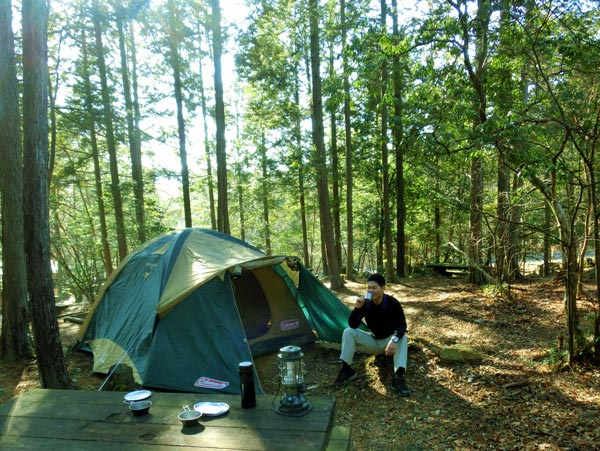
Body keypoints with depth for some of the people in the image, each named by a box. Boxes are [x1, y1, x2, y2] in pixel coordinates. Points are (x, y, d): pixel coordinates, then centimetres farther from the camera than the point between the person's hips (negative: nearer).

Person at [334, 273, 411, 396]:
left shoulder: (392, 303, -23)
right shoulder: (365, 303, -16)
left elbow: (402, 325, -28)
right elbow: (353, 325, -21)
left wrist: (394, 340, -47)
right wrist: (357, 308, -38)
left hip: (389, 340, -2)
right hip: (373, 341, 3)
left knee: (402, 338, -36)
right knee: (348, 332, -20)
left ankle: (398, 378, -41)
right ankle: (346, 370, -17)